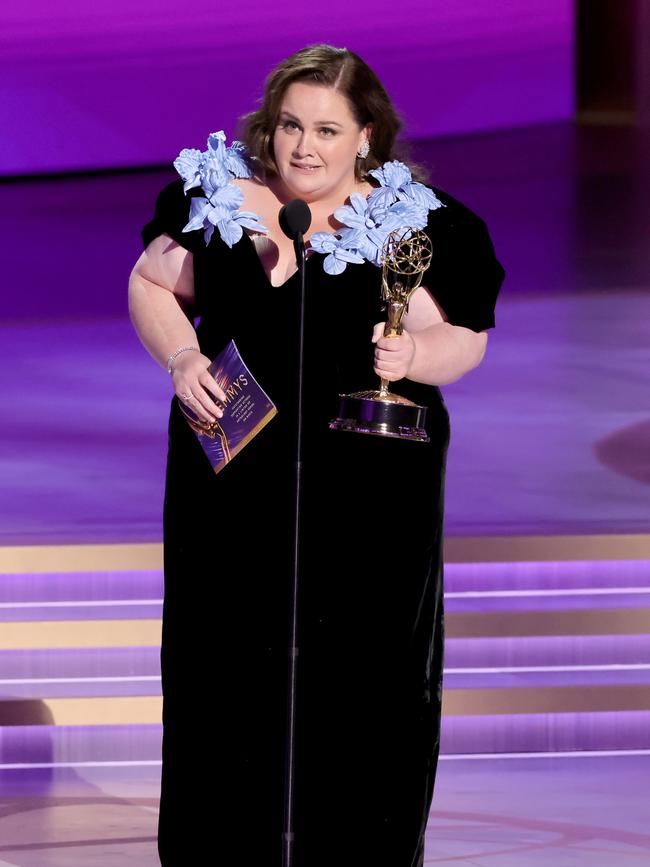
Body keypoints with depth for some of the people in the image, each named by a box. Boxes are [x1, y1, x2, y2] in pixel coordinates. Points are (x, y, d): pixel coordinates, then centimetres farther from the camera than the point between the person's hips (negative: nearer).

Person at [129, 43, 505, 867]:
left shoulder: (410, 223, -6)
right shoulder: (214, 196, 2)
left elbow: (465, 338, -2)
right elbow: (151, 284, 12)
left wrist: (414, 355, -23)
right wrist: (180, 357, -6)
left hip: (365, 497, -2)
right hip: (233, 481, 2)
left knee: (361, 675, 1)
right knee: (226, 661, 9)